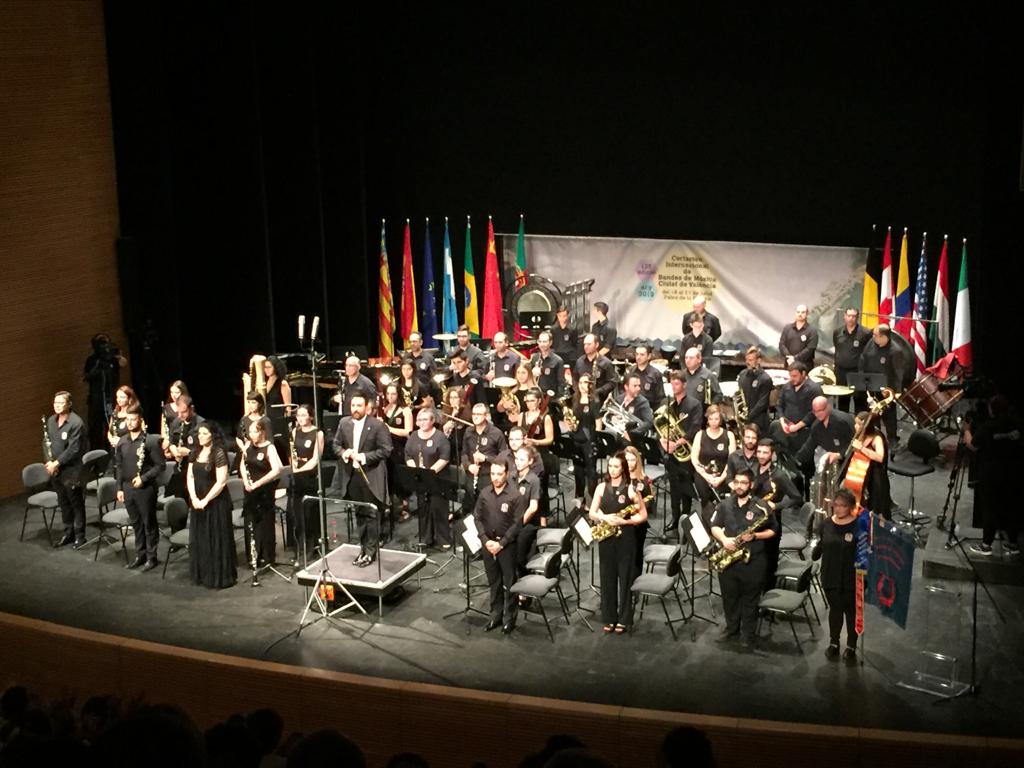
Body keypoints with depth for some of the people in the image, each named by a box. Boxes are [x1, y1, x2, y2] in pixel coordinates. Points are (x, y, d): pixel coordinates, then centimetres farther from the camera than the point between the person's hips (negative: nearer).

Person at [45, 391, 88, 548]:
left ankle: (79, 536, 13)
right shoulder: (51, 421, 7)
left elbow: (73, 449, -20)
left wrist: (56, 463, -17)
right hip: (55, 470, 7)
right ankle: (68, 533, 27)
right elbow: (48, 442, 14)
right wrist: (48, 461, -2)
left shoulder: (76, 423, -17)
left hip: (72, 471, -7)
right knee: (63, 503, 16)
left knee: (76, 504, 4)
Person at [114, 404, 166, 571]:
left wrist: (143, 478, -18)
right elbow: (119, 467, 12)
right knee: (135, 523, 14)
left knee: (149, 523, 4)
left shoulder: (151, 441, -11)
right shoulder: (122, 442, 6)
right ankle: (140, 555, 24)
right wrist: (119, 488, 8)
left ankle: (151, 556, 14)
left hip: (145, 488, -5)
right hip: (127, 488, 5)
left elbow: (160, 465, -9)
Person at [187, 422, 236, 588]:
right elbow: (190, 477, 7)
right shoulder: (196, 453, 8)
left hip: (216, 502, -7)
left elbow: (221, 482, -18)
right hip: (198, 502, 7)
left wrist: (206, 500, -17)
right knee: (199, 539, 11)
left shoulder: (219, 453, -14)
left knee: (216, 540, -1)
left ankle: (220, 577, 7)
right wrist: (194, 498, -7)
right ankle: (201, 575, 21)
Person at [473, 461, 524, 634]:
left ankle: (509, 619, 14)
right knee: (493, 582, 14)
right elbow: (477, 518, 5)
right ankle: (496, 615, 26)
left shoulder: (515, 496, -12)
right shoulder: (484, 493, 1)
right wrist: (485, 540, -6)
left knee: (509, 584, 4)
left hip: (507, 545, -4)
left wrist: (501, 543, -15)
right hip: (488, 543, 4)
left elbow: (517, 524, -13)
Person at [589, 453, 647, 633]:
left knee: (625, 577, 1)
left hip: (625, 536, -3)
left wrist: (623, 521, -16)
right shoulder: (601, 487, 4)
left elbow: (643, 516, -4)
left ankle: (624, 619, 10)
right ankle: (609, 618, 15)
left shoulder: (631, 488, -4)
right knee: (607, 577, 6)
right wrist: (605, 518, -15)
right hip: (606, 536, 3)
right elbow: (592, 513, 5)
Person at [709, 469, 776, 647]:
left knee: (750, 599, 7)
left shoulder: (761, 506, -7)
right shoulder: (724, 504, 3)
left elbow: (773, 530, -1)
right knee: (729, 596, 15)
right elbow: (714, 527, 6)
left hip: (753, 561, -3)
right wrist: (723, 539, -14)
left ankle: (748, 634, 20)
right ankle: (731, 627, 34)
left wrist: (755, 536, -17)